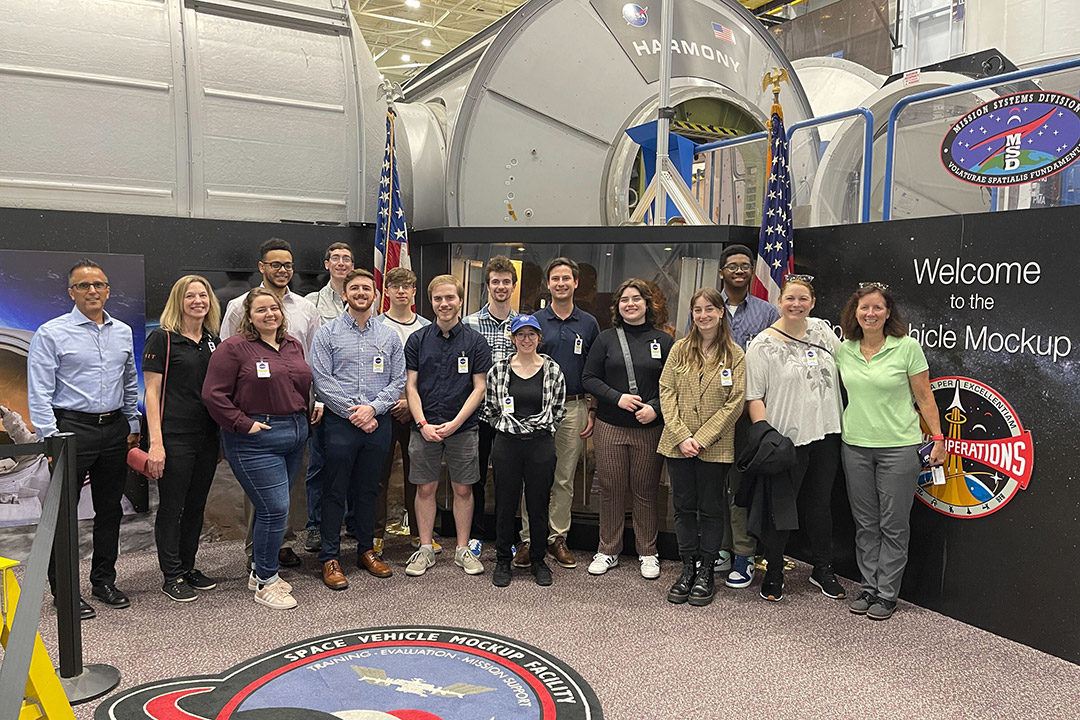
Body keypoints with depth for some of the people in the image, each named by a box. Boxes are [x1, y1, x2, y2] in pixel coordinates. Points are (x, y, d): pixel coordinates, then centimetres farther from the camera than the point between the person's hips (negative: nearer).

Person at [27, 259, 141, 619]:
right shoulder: (52, 333, -6)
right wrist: (51, 438, -14)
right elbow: (39, 392, -9)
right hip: (72, 429, -5)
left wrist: (133, 425, 17)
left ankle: (104, 580, 26)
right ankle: (64, 590, 13)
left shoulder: (123, 332, 10)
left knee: (110, 508, 12)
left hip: (115, 429, 5)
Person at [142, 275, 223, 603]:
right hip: (175, 436, -6)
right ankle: (172, 576, 16)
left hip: (208, 436, 6)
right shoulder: (162, 338, -6)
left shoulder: (214, 341, 11)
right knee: (171, 506, 4)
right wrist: (156, 442, -16)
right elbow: (152, 392, -10)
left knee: (196, 505, 14)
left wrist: (225, 434, 13)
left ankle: (188, 567, 27)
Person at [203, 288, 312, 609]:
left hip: (295, 436, 7)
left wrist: (307, 414, 12)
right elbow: (214, 394, -11)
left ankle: (260, 572, 30)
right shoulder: (234, 348, -8)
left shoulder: (294, 345, 13)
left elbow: (304, 385, 24)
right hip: (256, 440, -7)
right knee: (275, 509, -8)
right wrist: (243, 424, -13)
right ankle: (266, 582, 8)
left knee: (271, 508, 15)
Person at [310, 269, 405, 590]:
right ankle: (330, 558, 12)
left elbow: (398, 381, 5)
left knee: (368, 489, 13)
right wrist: (354, 412, -12)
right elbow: (321, 380, -7)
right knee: (335, 490, 2)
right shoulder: (328, 333, 0)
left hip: (378, 422, 3)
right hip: (340, 422, -3)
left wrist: (372, 408, -10)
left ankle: (366, 551, 26)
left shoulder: (389, 336, 9)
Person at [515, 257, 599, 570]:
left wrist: (591, 411, 3)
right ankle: (529, 539, 11)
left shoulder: (588, 324, 7)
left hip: (574, 407, 1)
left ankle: (557, 538, 19)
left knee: (565, 479, 8)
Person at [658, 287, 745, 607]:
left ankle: (706, 572, 20)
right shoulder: (680, 349, 5)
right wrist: (681, 436, -10)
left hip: (715, 446, -2)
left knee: (711, 509, 8)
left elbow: (734, 403, -6)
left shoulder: (734, 355, -2)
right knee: (684, 507, 10)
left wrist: (702, 438, -13)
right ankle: (688, 569, 22)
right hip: (678, 444, 2)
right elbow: (666, 392, 0)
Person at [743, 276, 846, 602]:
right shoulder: (763, 344, -8)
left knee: (820, 503, 17)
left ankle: (823, 569, 33)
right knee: (780, 506, 4)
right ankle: (774, 573, 21)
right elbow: (754, 397, -11)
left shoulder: (822, 330, 7)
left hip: (826, 434, 5)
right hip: (786, 439, -5)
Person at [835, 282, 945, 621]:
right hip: (855, 445, 4)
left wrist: (938, 437, -4)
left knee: (894, 525, 3)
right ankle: (869, 587, 22)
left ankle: (887, 593, 15)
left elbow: (924, 396, -3)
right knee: (865, 523, 11)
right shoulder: (843, 351, 4)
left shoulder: (907, 347, -7)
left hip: (899, 446, -4)